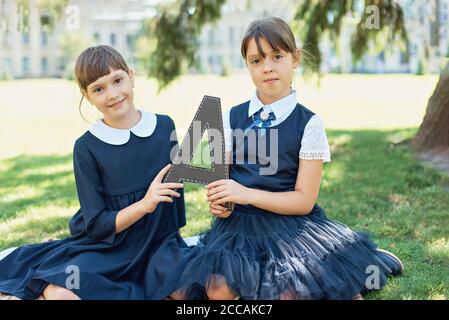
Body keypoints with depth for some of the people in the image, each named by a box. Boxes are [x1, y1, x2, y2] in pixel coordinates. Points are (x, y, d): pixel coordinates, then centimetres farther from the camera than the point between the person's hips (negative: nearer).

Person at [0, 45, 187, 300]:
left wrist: (174, 237, 19)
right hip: (104, 247, -4)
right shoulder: (87, 147, -8)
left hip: (159, 244, 5)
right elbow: (97, 225, -10)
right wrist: (144, 204, -25)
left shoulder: (165, 126, 0)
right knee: (60, 293, -33)